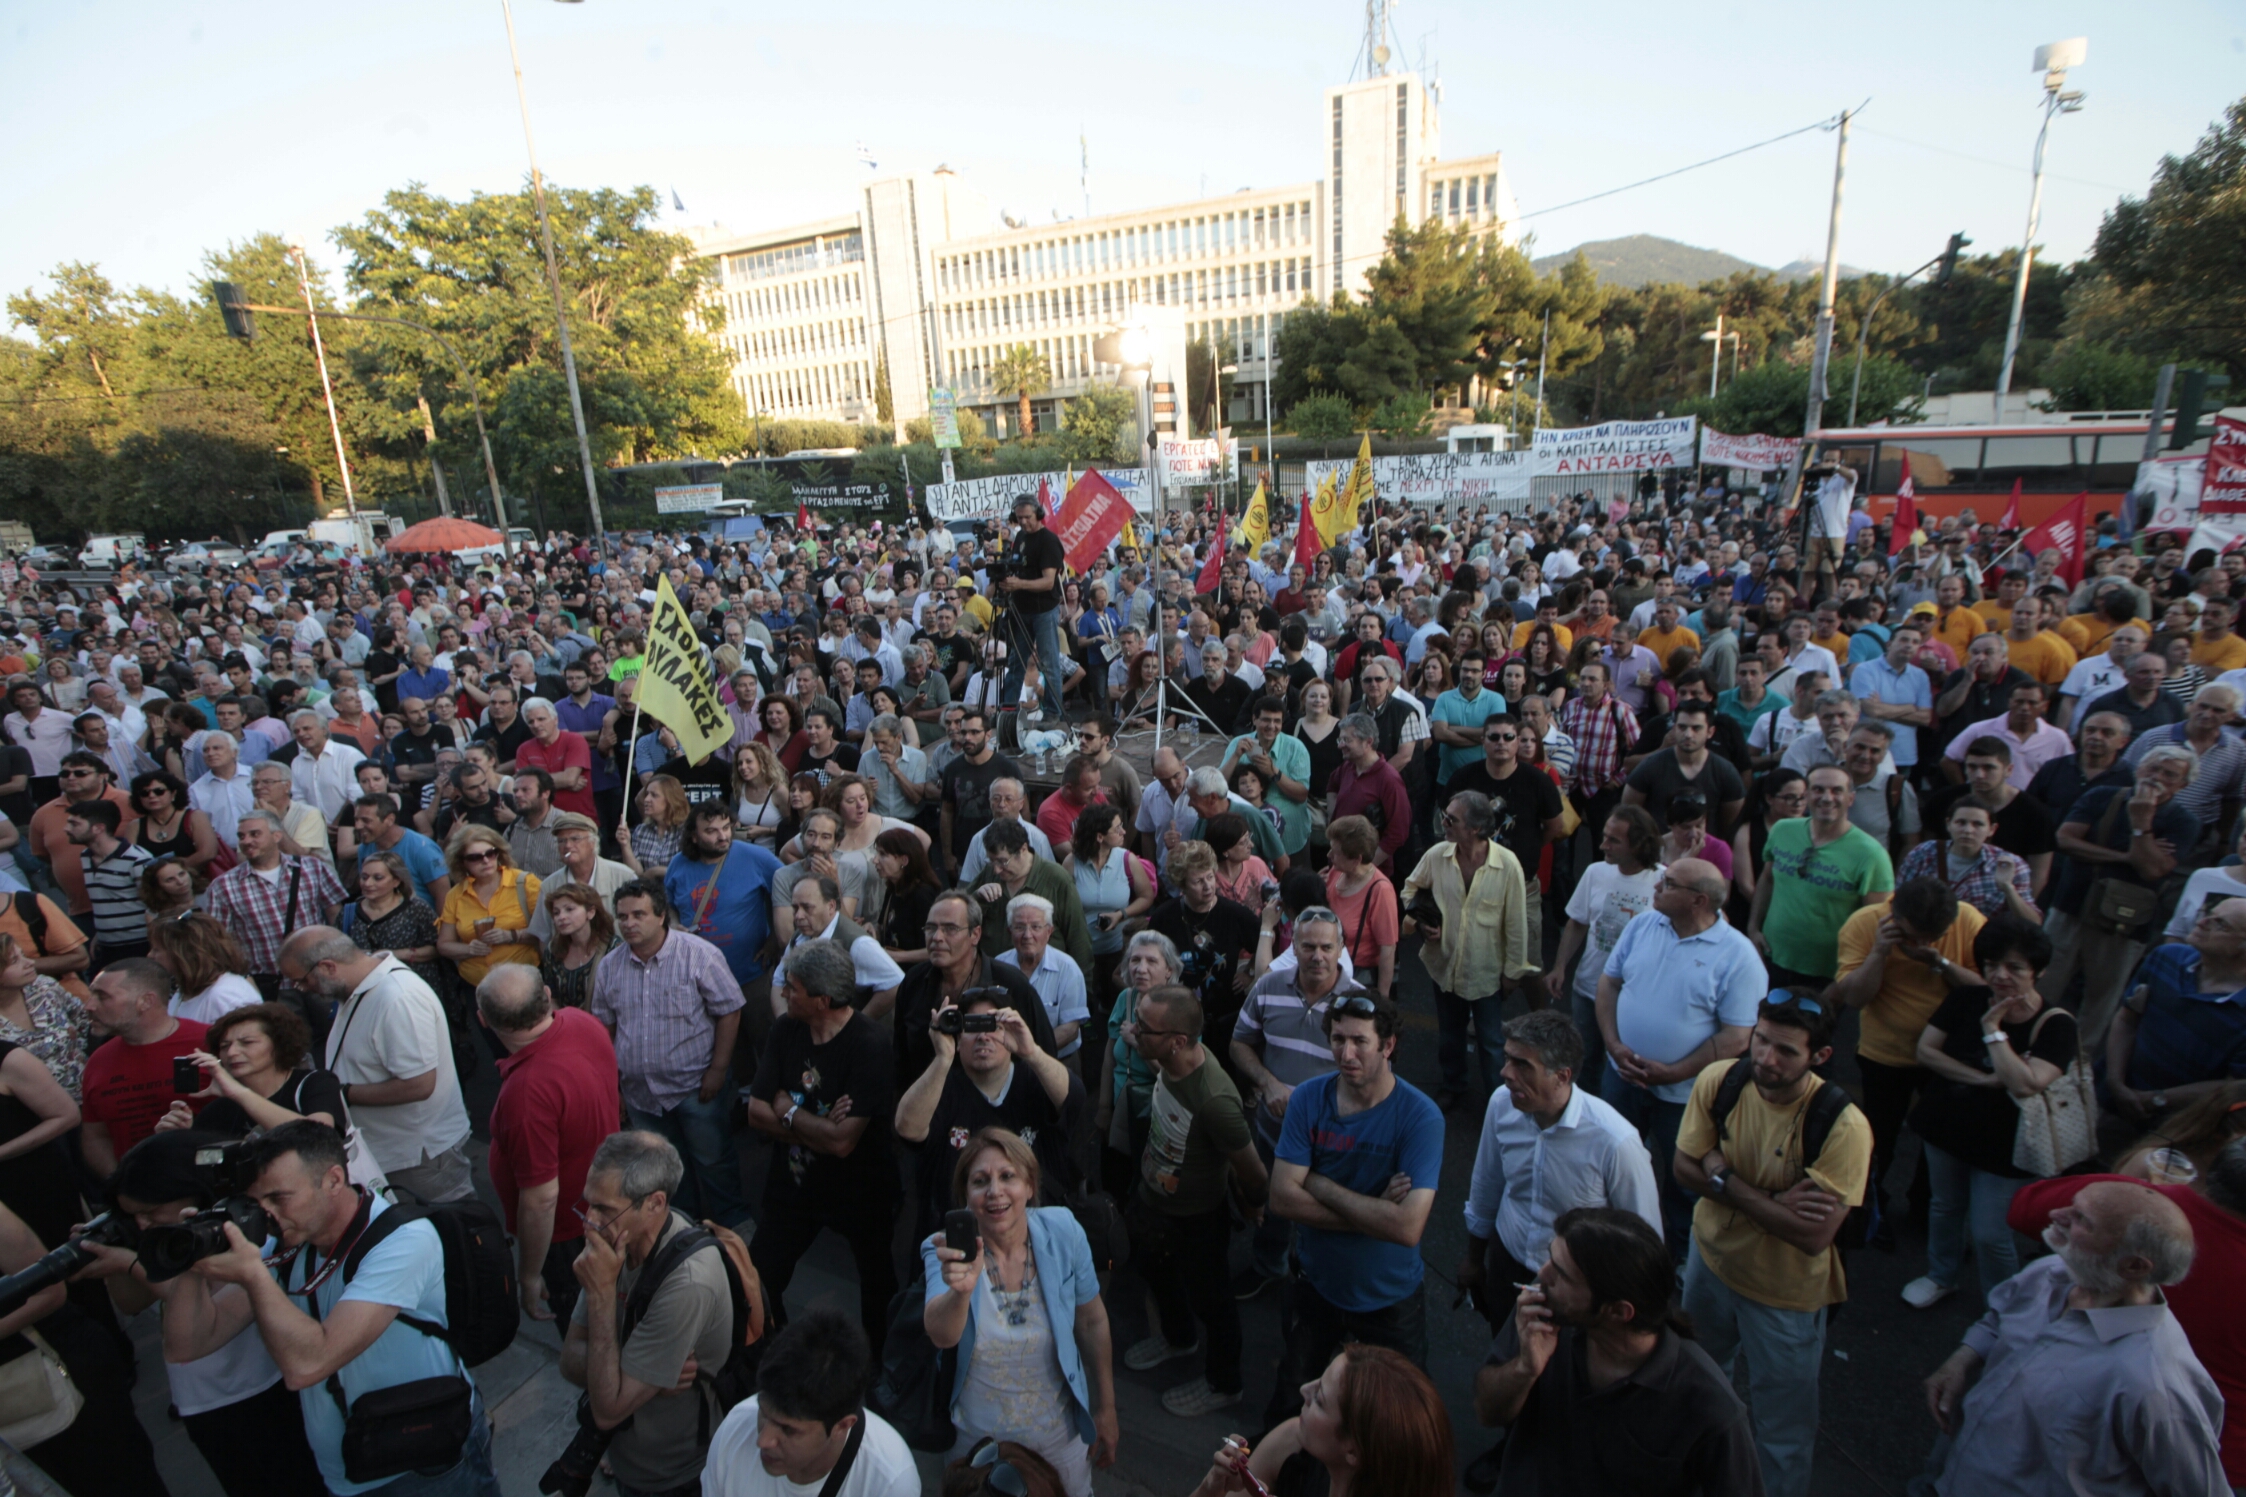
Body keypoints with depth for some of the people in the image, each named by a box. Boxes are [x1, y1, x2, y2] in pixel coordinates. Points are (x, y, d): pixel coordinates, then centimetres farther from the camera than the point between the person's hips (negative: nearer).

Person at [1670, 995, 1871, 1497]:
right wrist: (1772, 1201, -24)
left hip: (1786, 1293, -5)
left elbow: (1813, 1235, -30)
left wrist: (1724, 1177, -28)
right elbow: (1684, 1167, -12)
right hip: (1711, 1254, 5)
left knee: (1783, 1431, 16)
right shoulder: (1719, 1080, -19)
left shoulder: (1843, 1127, -31)